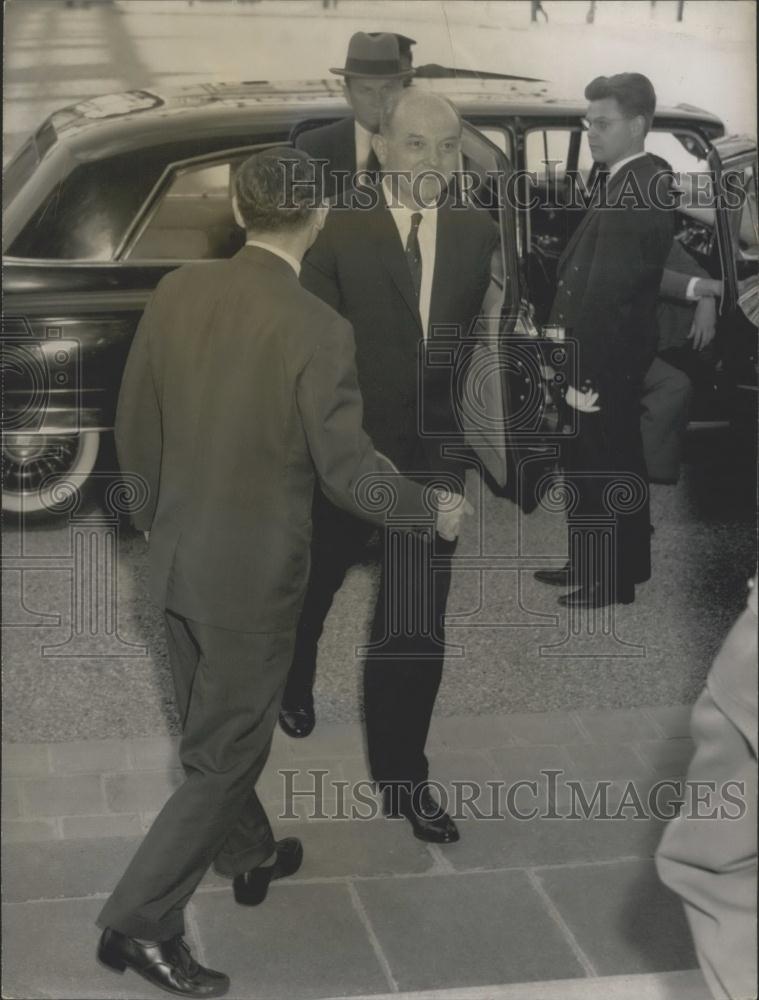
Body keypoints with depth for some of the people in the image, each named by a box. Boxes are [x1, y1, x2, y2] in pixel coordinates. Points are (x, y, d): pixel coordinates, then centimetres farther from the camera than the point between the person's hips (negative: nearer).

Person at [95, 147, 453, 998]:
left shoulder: (175, 292, -4)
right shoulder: (317, 330, -21)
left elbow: (133, 432, 3)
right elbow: (347, 469, -17)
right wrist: (433, 512, 0)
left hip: (176, 555, 6)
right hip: (253, 571, -6)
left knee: (214, 728, 24)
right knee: (224, 754, 7)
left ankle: (249, 857, 45)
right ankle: (140, 921, 9)